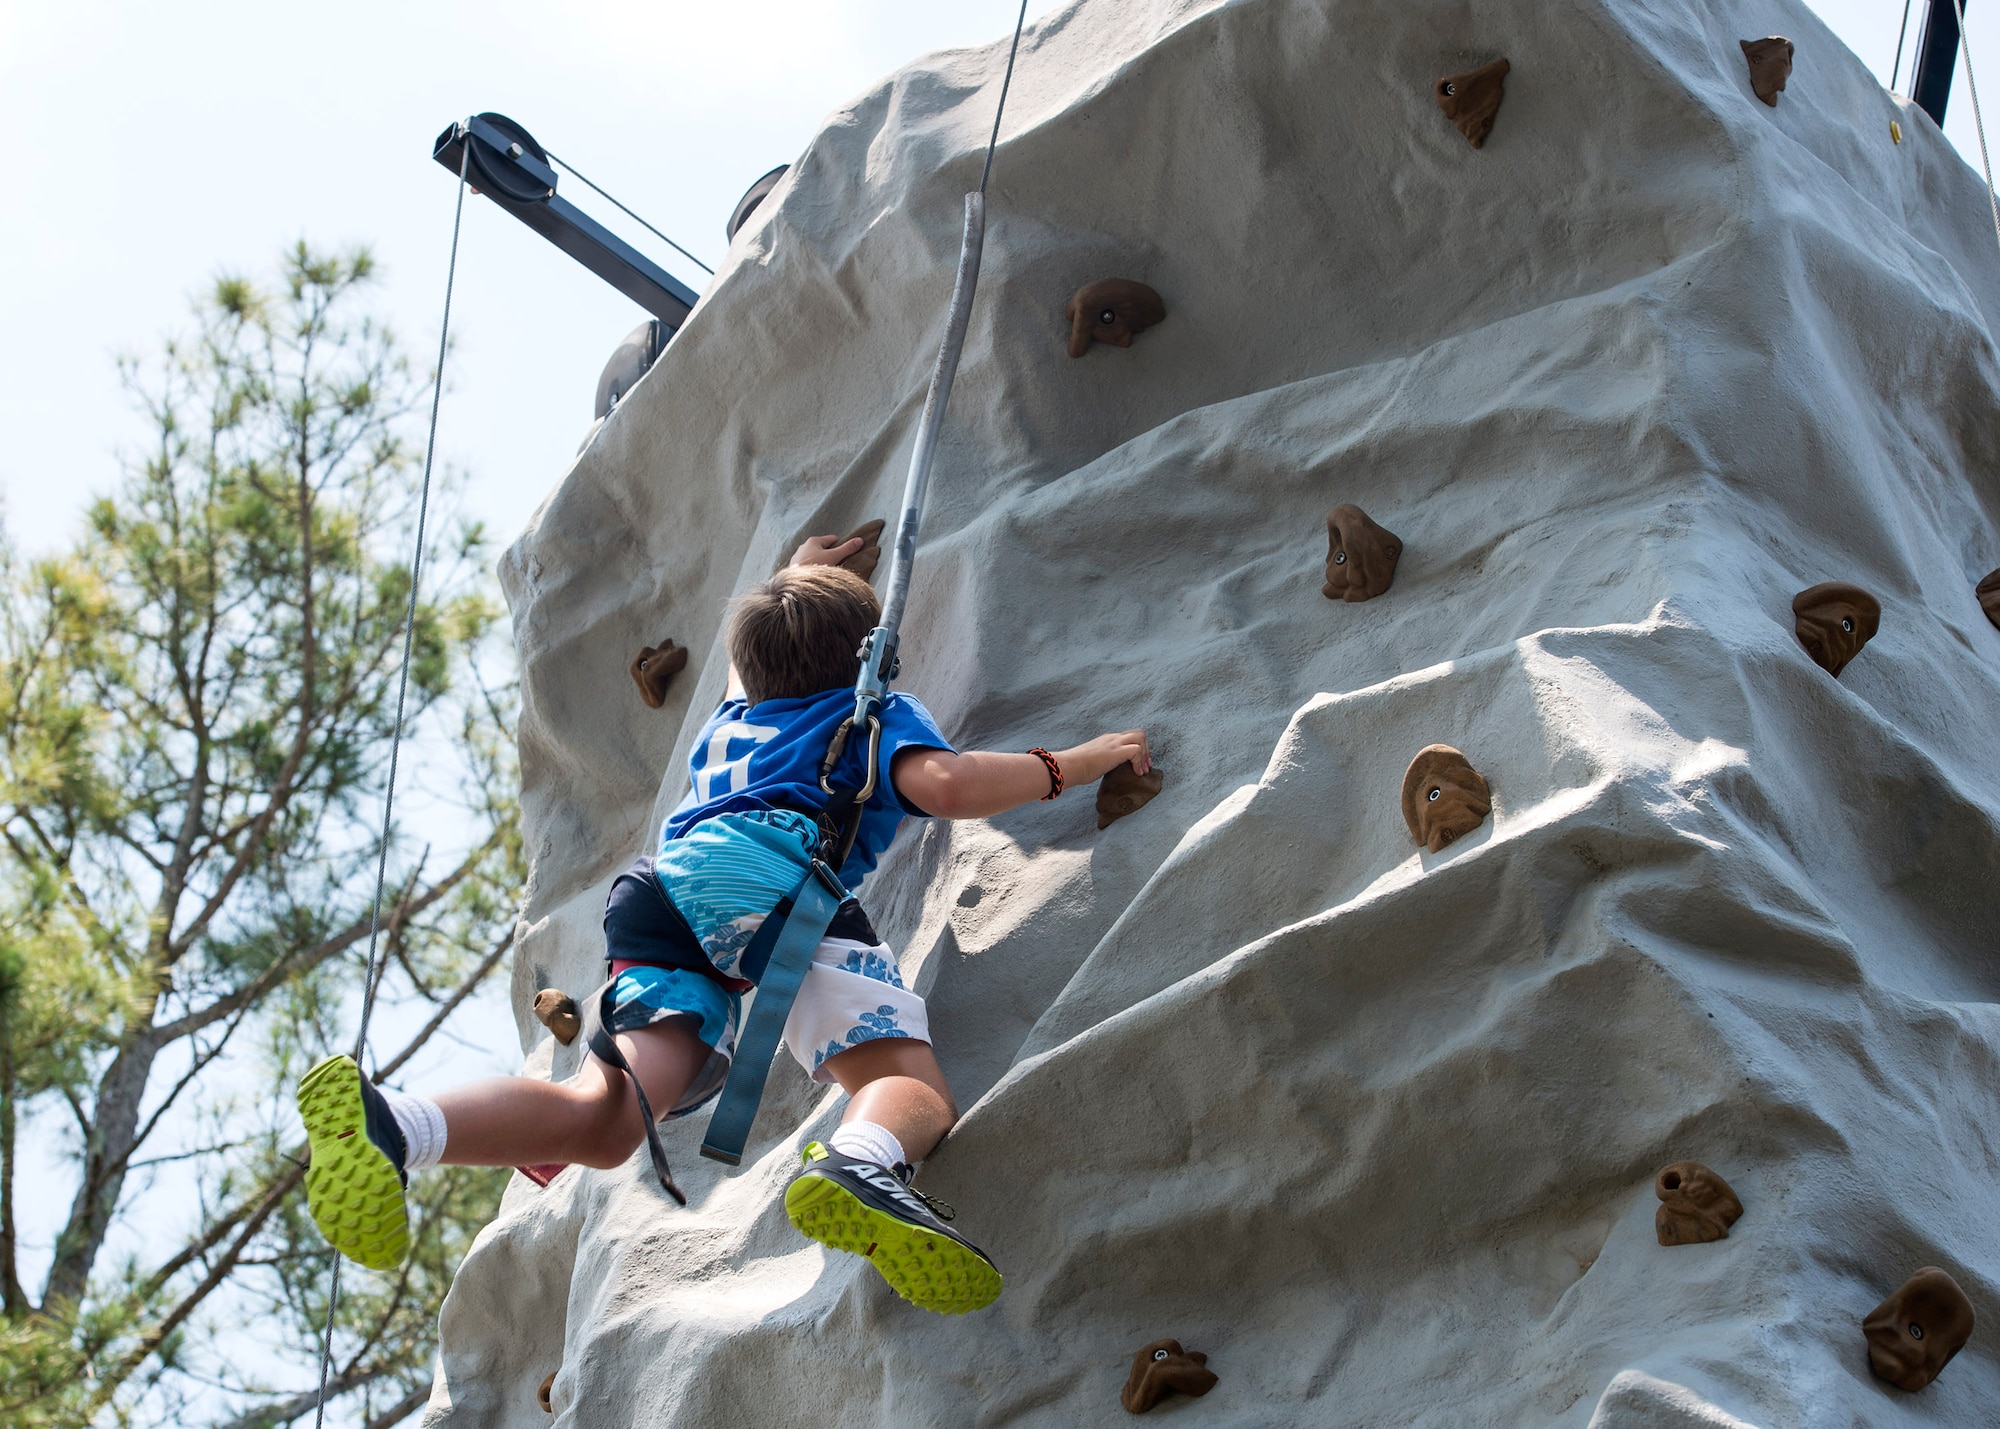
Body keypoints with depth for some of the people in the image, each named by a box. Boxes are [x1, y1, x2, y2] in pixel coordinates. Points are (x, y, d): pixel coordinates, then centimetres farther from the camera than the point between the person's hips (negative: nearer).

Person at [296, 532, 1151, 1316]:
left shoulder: (730, 721, 43)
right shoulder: (876, 712, 26)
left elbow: (751, 662, 69)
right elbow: (947, 783, 3)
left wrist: (792, 577, 85)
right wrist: (1070, 764, 17)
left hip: (654, 894, 6)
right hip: (765, 865, -5)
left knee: (604, 1120, -13)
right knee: (913, 1089, -14)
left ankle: (393, 1127, -38)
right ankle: (863, 1163, -52)